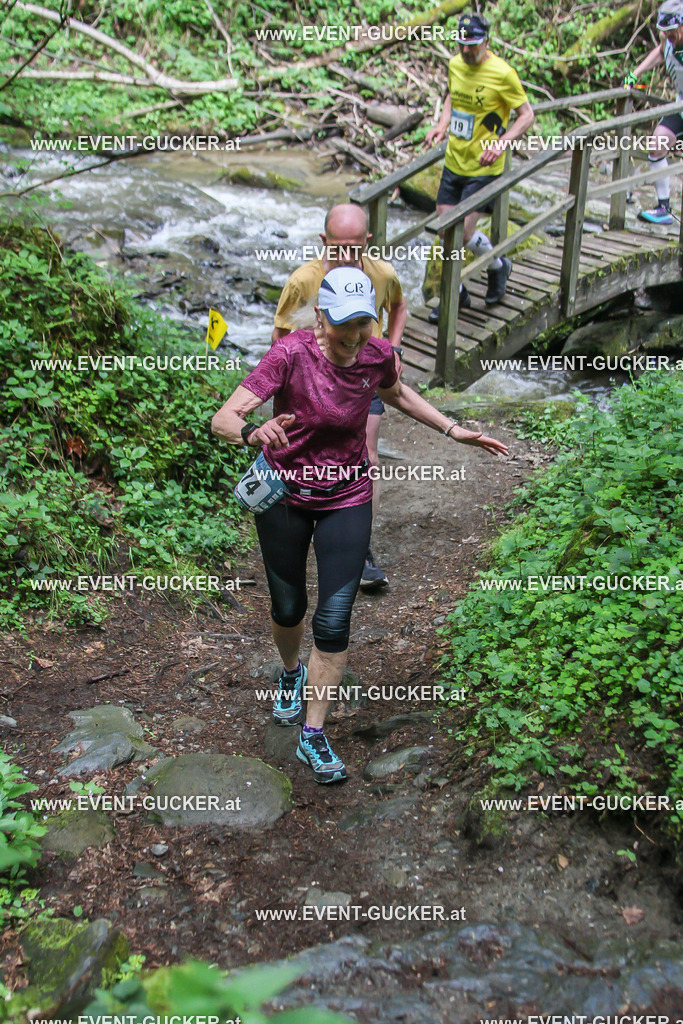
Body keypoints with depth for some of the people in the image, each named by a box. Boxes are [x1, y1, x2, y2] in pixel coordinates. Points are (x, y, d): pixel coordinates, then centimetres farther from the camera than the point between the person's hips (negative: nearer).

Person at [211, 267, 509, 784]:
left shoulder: (378, 355, -11)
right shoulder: (291, 354, -23)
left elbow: (397, 393, 14)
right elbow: (222, 419, -30)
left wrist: (454, 430, 8)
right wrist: (254, 432, -53)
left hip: (347, 498, 2)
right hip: (285, 495, -1)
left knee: (334, 621, -4)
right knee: (288, 609, 15)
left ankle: (313, 735, 13)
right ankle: (292, 673, 51)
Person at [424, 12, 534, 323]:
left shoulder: (503, 73, -16)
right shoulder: (455, 64, 3)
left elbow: (527, 115, -9)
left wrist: (501, 142, -24)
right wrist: (442, 125, 4)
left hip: (483, 168, -6)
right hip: (454, 162, 6)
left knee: (463, 232, -10)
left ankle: (498, 266, 22)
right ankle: (455, 294, 25)